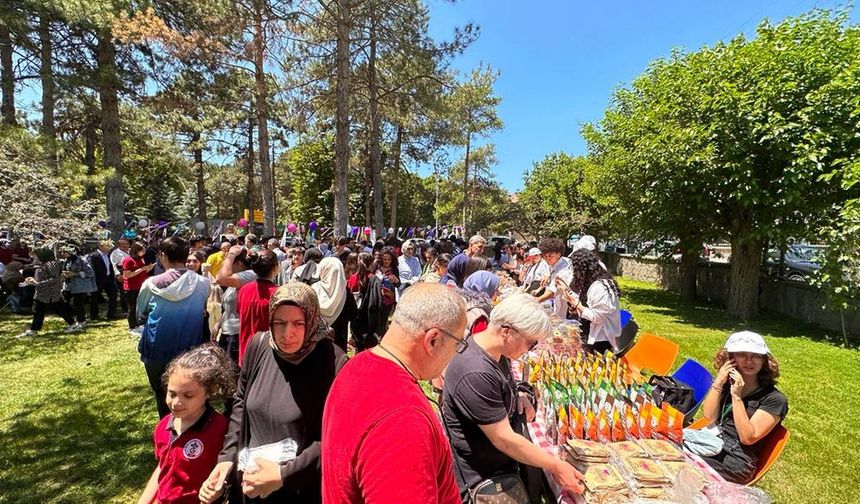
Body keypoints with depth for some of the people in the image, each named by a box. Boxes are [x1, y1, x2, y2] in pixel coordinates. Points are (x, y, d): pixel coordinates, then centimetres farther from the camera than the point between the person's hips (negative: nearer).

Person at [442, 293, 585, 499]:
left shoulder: (497, 351, -5)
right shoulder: (476, 374, -33)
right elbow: (504, 439, -27)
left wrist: (518, 395, -4)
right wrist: (556, 466, -17)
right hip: (484, 479, -8)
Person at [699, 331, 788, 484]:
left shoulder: (774, 399, -4)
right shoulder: (728, 382, 9)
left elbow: (748, 437, -12)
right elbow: (709, 417, 0)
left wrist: (736, 396, -17)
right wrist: (718, 383, -8)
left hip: (736, 460, -4)